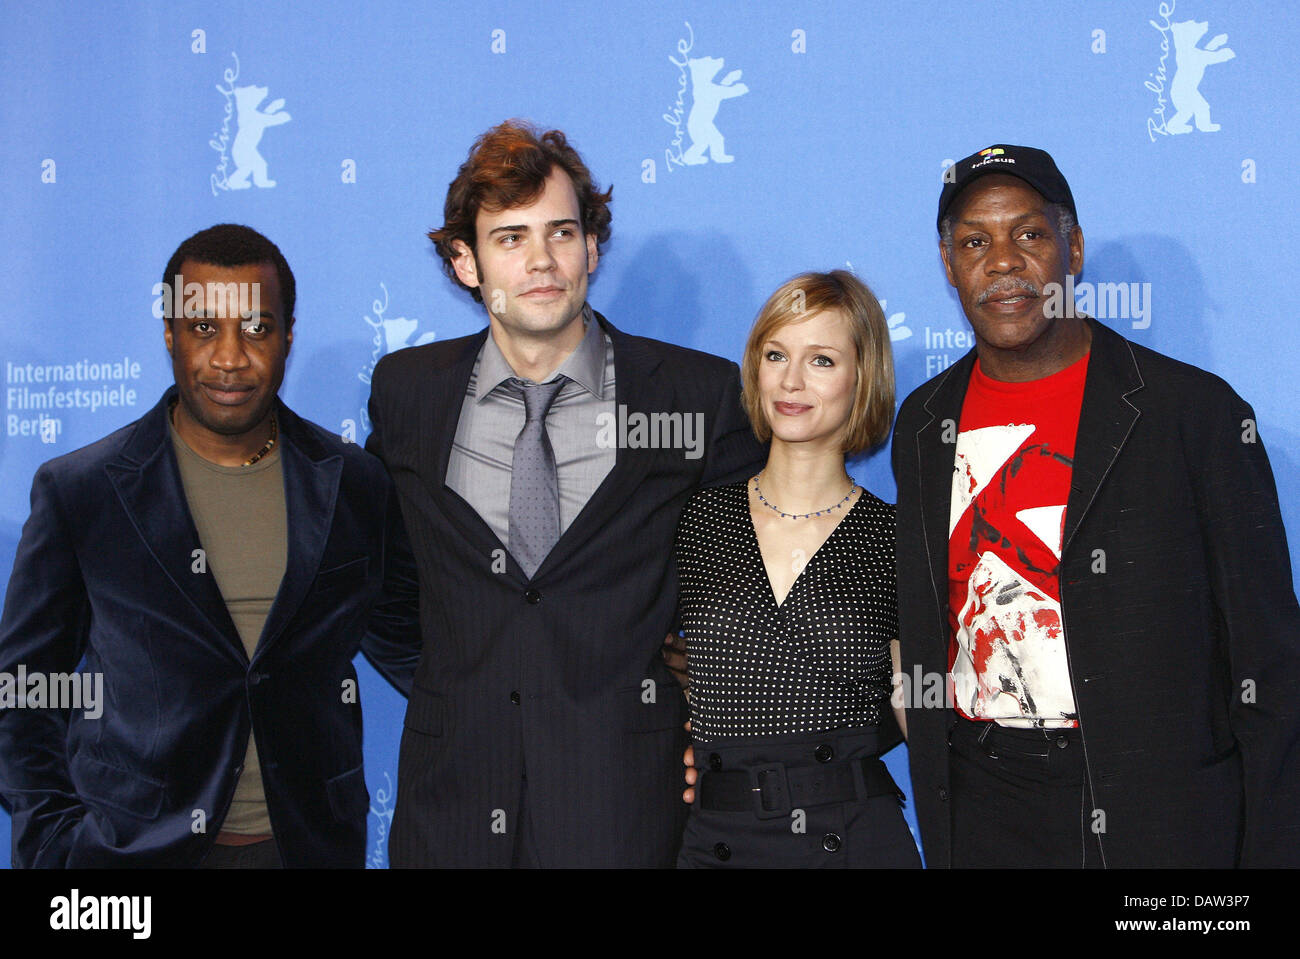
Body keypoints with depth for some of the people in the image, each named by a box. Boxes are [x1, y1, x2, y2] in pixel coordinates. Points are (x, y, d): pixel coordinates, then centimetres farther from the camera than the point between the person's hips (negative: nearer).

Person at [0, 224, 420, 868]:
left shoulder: (357, 486, 0)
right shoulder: (76, 491, -5)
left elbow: (405, 645, 11)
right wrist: (53, 841, -7)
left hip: (314, 843, 2)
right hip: (135, 845, -2)